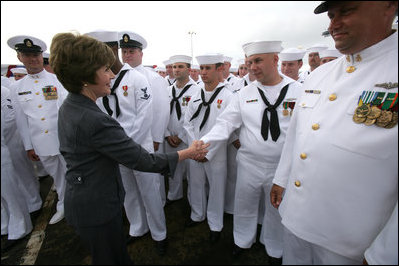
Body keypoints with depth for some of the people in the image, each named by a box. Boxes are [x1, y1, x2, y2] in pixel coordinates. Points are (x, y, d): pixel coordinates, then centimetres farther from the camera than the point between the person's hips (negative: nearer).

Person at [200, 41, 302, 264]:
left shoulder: (298, 90, -5)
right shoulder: (245, 93, 0)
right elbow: (226, 122, -4)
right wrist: (203, 143, -18)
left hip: (282, 166, -1)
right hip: (249, 163, 2)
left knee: (276, 210, 19)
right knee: (244, 206, 17)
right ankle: (243, 241, 47)